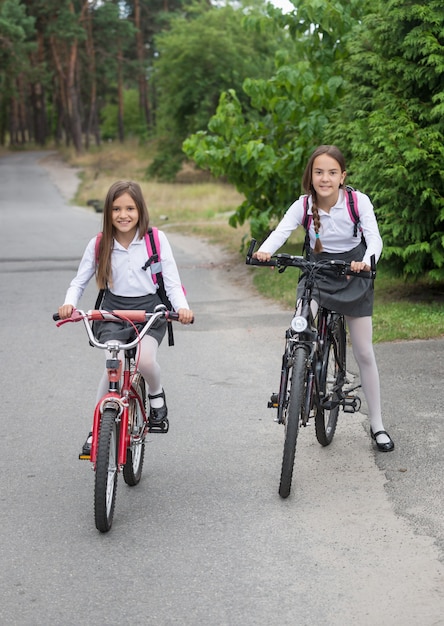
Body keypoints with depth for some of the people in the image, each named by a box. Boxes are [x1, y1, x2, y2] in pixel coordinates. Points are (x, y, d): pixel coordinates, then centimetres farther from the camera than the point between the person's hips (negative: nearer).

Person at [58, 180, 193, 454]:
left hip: (149, 309, -1)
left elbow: (172, 282, -6)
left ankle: (156, 393, 9)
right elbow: (79, 282, 6)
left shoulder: (156, 239, -6)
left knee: (145, 360, -28)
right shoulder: (99, 244, -1)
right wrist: (69, 303, -16)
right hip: (113, 311, 1)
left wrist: (182, 307, -26)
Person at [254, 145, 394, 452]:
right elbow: (281, 231, -28)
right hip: (317, 273, 1)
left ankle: (377, 425, 14)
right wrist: (264, 251, -51)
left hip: (353, 275, -1)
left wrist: (367, 261, -48)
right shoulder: (304, 205, -15)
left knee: (364, 352, 1)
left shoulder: (358, 201, -18)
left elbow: (374, 237, -26)